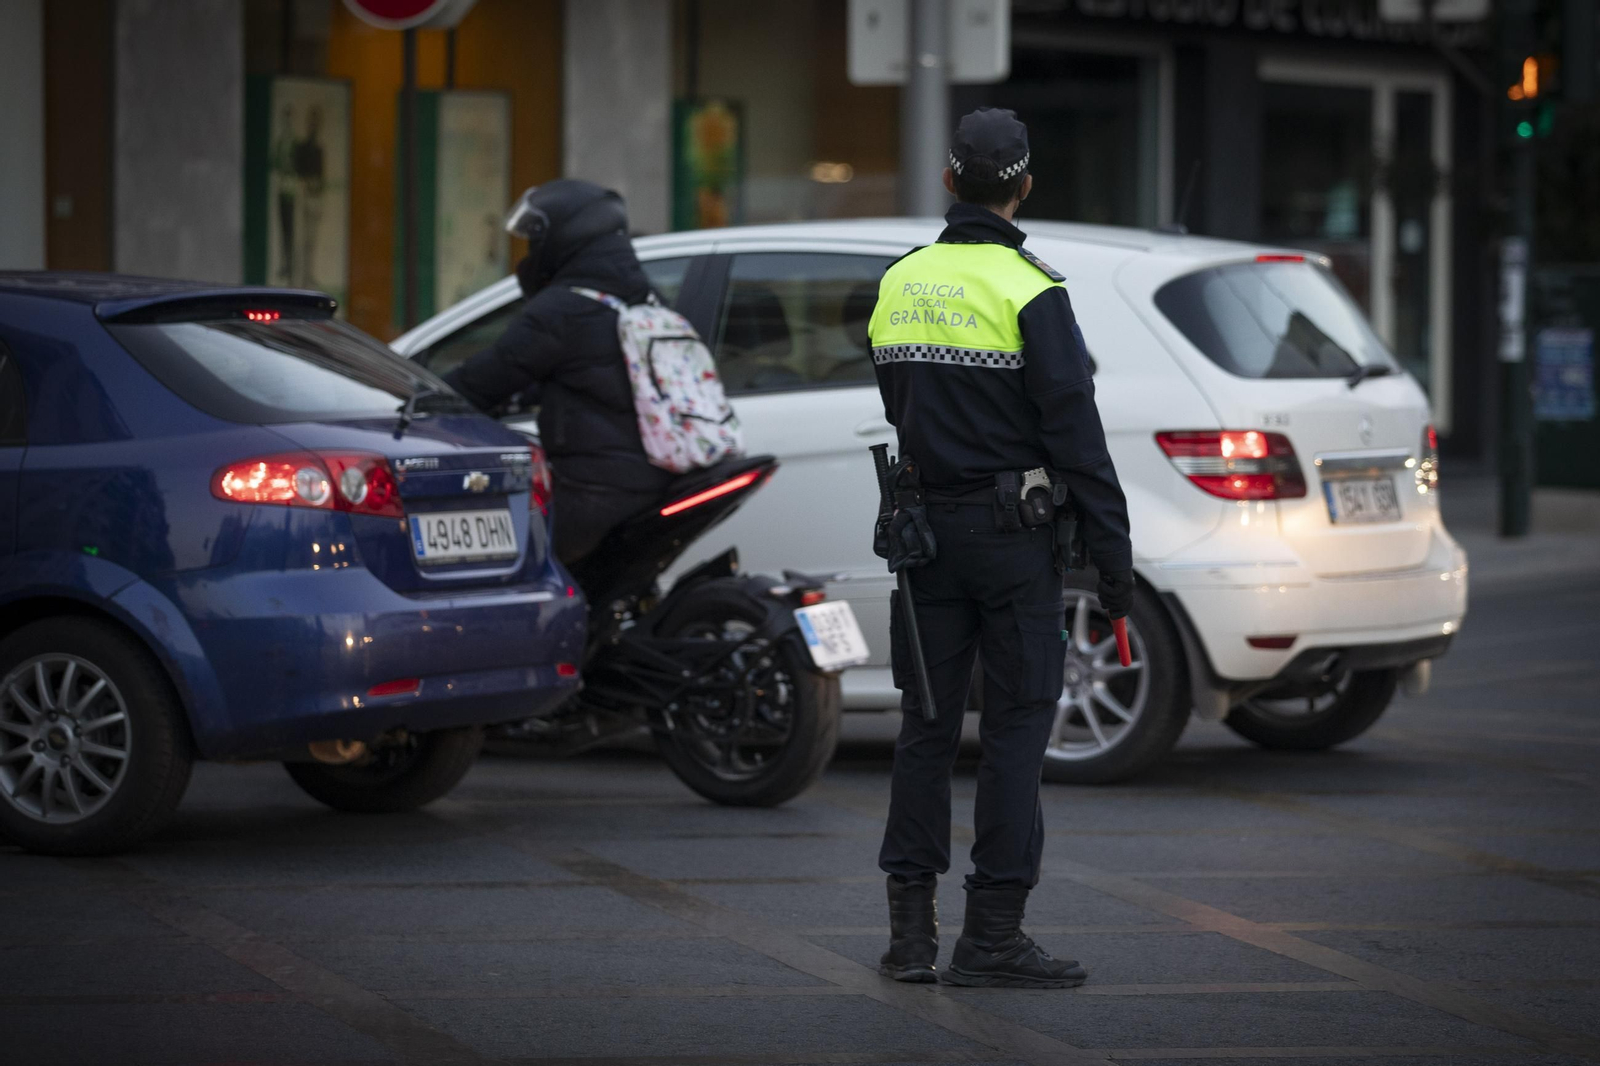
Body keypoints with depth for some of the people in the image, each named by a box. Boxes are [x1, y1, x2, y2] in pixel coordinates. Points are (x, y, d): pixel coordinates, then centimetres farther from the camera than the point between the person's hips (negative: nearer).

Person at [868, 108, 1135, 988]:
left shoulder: (900, 284, 7)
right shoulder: (1029, 294, -12)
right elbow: (1075, 436, -14)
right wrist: (1113, 557, -10)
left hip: (926, 527, 6)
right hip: (1012, 533, -6)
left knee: (928, 721, 10)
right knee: (1015, 726, 0)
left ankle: (909, 929, 10)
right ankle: (991, 934, -1)